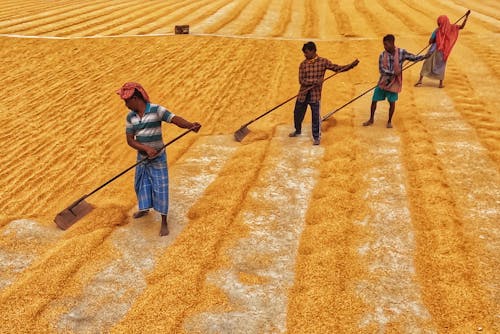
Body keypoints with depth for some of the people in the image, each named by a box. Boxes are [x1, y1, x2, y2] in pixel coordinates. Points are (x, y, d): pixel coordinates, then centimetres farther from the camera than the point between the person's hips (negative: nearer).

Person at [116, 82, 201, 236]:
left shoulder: (156, 110, -18)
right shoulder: (130, 116, -3)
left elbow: (175, 119, -30)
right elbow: (130, 140, -5)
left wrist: (191, 125, -51)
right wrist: (146, 148, -23)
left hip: (158, 158, -5)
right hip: (141, 157, 5)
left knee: (160, 187, -4)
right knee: (141, 184, 20)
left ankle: (164, 222, 6)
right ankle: (144, 209, 47)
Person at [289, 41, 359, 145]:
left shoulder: (323, 62, -4)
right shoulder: (303, 64, 0)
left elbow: (338, 68, -4)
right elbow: (301, 80, -8)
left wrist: (351, 65, -16)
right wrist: (314, 81, -23)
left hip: (315, 95, -3)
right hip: (303, 94, 3)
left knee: (315, 117, 1)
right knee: (297, 113, 16)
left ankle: (316, 137, 19)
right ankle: (298, 131, 42)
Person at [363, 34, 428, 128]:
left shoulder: (401, 52, -9)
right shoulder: (382, 55, -9)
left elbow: (413, 58, -2)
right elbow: (381, 70, -14)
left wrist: (424, 56, -17)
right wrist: (394, 73, -26)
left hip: (394, 83, -1)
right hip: (383, 81, 1)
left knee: (392, 102, 3)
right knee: (374, 100, 5)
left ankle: (389, 121, 24)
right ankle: (371, 119, 25)